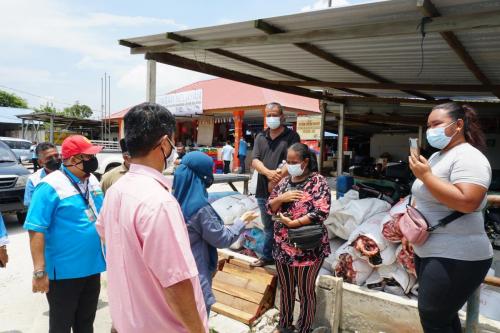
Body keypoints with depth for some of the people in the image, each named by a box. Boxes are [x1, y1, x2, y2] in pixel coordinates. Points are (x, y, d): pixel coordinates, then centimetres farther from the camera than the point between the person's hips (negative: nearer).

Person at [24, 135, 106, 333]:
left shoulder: (92, 181, 4)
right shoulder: (51, 186, -18)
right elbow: (36, 230, -20)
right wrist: (40, 271, -22)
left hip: (92, 267, 6)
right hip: (64, 271, -6)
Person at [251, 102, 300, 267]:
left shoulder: (291, 136, -3)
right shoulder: (260, 137, 10)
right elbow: (255, 161, 0)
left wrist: (278, 178, -24)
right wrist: (268, 173, -19)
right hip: (263, 191, 5)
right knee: (268, 227, 19)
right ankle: (267, 256, 35)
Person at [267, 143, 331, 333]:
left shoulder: (318, 182, -10)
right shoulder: (285, 181, 7)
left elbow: (321, 212, -20)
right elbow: (270, 207, 8)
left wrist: (293, 223, -22)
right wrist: (282, 198, -13)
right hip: (282, 245, 6)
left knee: (305, 291, 11)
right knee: (286, 288, 20)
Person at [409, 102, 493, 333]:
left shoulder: (468, 157, -16)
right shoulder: (437, 156, 13)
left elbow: (466, 202, -30)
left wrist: (426, 175, -23)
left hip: (455, 259, -9)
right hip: (428, 252, 9)